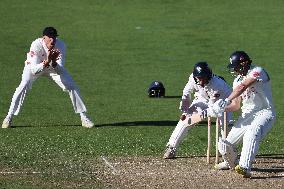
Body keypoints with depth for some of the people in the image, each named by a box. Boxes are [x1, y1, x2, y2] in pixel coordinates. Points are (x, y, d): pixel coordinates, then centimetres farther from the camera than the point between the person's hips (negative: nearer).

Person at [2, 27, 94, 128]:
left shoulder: (60, 45, -29)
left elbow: (60, 70, -32)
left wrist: (54, 63, -53)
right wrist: (46, 62, -58)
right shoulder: (36, 45, -37)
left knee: (72, 87, -8)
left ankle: (84, 117, 6)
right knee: (24, 86, -26)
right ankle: (9, 117, -17)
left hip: (54, 67, 3)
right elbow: (34, 70, -42)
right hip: (35, 66, -3)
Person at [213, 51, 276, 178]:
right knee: (225, 144, 0)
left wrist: (226, 101, -37)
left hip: (264, 113, -8)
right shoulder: (237, 80, 12)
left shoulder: (258, 71, -12)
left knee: (251, 134, -38)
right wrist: (223, 108, -7)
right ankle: (231, 163, 30)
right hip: (247, 115, 8)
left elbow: (243, 86, -28)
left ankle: (245, 167, -49)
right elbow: (236, 105, 13)